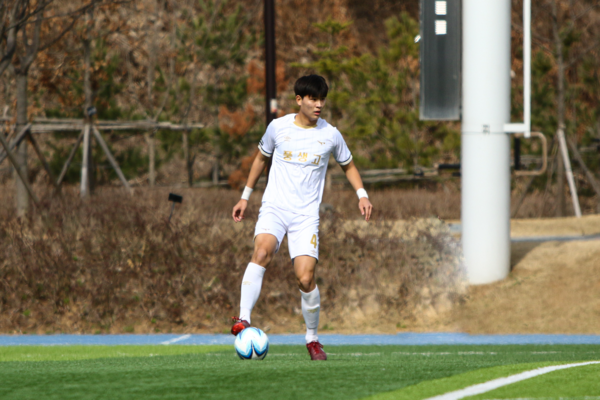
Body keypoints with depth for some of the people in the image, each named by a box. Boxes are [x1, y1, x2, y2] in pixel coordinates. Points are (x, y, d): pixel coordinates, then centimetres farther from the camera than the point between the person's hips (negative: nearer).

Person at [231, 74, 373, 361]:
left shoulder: (330, 135, 3)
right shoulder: (278, 127, 3)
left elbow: (348, 166, 19)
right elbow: (261, 157, 21)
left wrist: (362, 195, 3)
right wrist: (246, 196, 21)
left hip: (306, 214, 0)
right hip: (274, 207, 0)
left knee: (305, 278, -12)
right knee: (262, 250, -31)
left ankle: (312, 338, 11)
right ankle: (243, 320, -36)